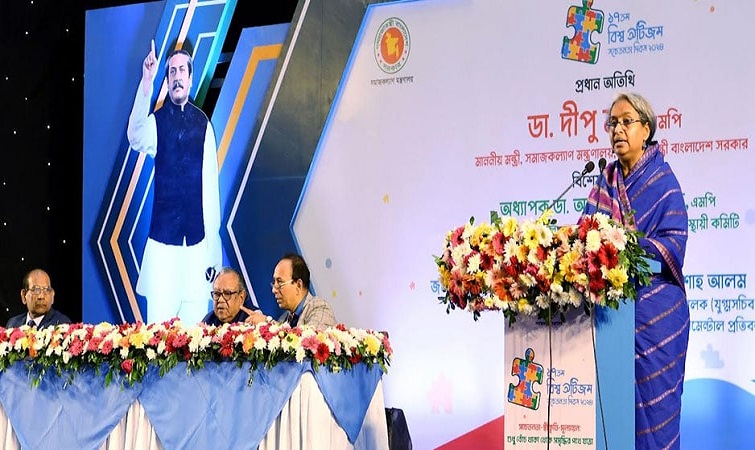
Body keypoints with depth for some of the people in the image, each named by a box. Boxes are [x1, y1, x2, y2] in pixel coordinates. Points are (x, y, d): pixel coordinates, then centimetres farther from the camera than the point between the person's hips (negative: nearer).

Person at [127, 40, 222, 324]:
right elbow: (136, 139, -23)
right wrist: (146, 85, -36)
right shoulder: (156, 121, 2)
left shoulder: (203, 123, 7)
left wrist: (213, 249, 5)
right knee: (158, 320, -6)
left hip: (196, 239, 2)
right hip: (162, 237, -2)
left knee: (194, 319, 1)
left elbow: (211, 184, 7)